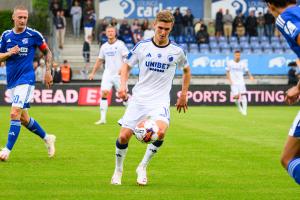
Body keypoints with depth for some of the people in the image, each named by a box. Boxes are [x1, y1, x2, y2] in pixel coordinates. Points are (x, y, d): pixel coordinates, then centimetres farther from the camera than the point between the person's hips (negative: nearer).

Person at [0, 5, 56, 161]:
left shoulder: (33, 35, -4)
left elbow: (47, 52, 9)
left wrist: (48, 72, 3)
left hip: (26, 80, -5)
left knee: (15, 114, -18)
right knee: (23, 118, 11)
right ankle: (47, 138, 32)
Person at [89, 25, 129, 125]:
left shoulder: (120, 44, -4)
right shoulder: (104, 46, 11)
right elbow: (99, 60, 21)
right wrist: (93, 73, 19)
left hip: (119, 74, -4)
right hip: (107, 74, 4)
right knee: (104, 93, -11)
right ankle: (103, 118, -11)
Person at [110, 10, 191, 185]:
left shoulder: (176, 51, 2)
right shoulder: (142, 46, 1)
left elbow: (187, 70, 20)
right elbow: (127, 65, 13)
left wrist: (184, 95, 18)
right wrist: (123, 85, -4)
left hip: (160, 100, -1)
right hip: (139, 98, 1)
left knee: (161, 132, -28)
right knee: (124, 136, -8)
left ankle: (143, 167, -6)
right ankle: (118, 170, 19)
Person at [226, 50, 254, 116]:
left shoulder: (242, 64, 5)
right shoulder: (230, 63, 1)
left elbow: (247, 71, 5)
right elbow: (227, 72, 4)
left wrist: (250, 76, -15)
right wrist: (230, 80, -9)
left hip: (241, 82, 1)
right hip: (234, 83, -1)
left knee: (243, 95, -13)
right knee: (236, 96, -9)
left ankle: (244, 110, -10)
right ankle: (239, 108, 19)